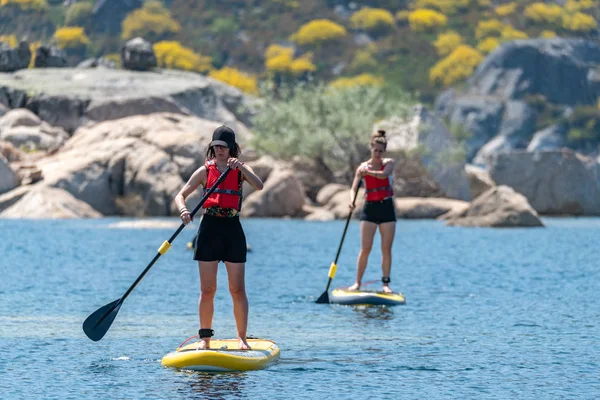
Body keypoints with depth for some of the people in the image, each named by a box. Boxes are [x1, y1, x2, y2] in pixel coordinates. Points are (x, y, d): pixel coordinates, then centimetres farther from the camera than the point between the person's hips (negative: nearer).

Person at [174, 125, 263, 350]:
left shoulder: (241, 170, 4)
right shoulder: (205, 171, 5)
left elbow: (259, 186, -15)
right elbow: (180, 195, 2)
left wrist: (240, 167, -27)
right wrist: (183, 210, -19)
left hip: (232, 230, 0)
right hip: (209, 229, 0)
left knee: (238, 289, -1)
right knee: (207, 289, 2)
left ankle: (242, 338, 4)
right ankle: (205, 337, 9)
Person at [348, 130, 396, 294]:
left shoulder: (388, 163, 2)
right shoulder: (363, 167, 3)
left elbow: (384, 174, -22)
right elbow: (354, 188, -6)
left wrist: (368, 172, -39)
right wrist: (352, 200, -28)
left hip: (386, 208, 0)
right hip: (370, 208, 0)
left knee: (386, 249, 0)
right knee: (365, 249, -7)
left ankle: (386, 283, 6)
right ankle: (357, 282, -3)